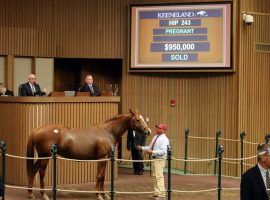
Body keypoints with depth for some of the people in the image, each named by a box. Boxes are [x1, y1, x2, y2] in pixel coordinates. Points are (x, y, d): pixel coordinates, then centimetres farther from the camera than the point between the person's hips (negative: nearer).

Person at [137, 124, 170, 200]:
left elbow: (163, 151, -24)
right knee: (155, 176, 16)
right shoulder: (155, 137, 12)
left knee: (159, 177, -11)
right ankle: (157, 193, 26)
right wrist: (142, 148, 10)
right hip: (154, 159, 10)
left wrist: (152, 152, -26)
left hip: (160, 160, -10)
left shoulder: (164, 139, -16)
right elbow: (150, 147, 21)